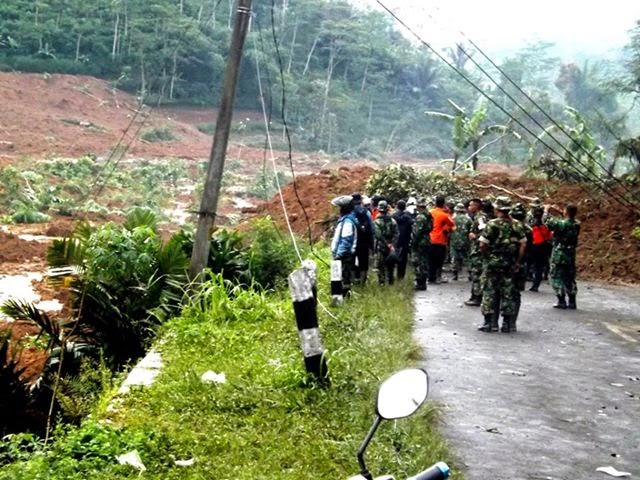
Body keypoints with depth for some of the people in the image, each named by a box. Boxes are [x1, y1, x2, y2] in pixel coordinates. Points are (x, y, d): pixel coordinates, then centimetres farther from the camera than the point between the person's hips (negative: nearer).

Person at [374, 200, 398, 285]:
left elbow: (378, 235, -15)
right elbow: (396, 234, -2)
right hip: (390, 247, 4)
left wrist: (387, 244, -10)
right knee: (390, 266, 14)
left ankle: (381, 282, -3)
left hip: (380, 247, -4)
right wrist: (391, 244, -3)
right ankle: (390, 282, 20)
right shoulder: (392, 221, 2)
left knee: (380, 266, 1)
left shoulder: (377, 222, -10)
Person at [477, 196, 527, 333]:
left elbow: (483, 245, -14)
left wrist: (486, 257, 2)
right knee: (508, 293, 10)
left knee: (490, 292, 4)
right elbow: (523, 245, 1)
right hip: (509, 265, 4)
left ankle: (490, 323, 5)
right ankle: (508, 323, 13)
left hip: (492, 264, -4)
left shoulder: (492, 224, -11)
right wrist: (517, 262, 6)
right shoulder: (517, 225, 2)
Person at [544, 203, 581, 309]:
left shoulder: (562, 224, -19)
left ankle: (562, 301, 0)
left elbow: (547, 222, -12)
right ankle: (572, 302, 15)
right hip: (571, 256, 7)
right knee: (570, 279, 13)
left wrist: (546, 210, 1)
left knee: (557, 278, 3)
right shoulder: (576, 225, 2)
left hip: (559, 256, -6)